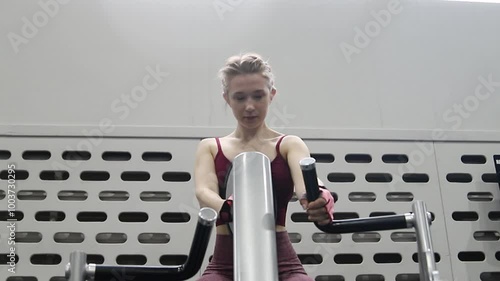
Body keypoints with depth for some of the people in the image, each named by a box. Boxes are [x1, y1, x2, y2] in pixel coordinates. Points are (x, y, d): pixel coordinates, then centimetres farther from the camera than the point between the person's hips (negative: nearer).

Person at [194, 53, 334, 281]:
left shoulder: (290, 145, 7)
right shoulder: (210, 147, 10)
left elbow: (305, 181, -16)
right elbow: (204, 192, -12)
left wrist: (318, 199, -43)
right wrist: (228, 209, -38)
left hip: (280, 262, 0)